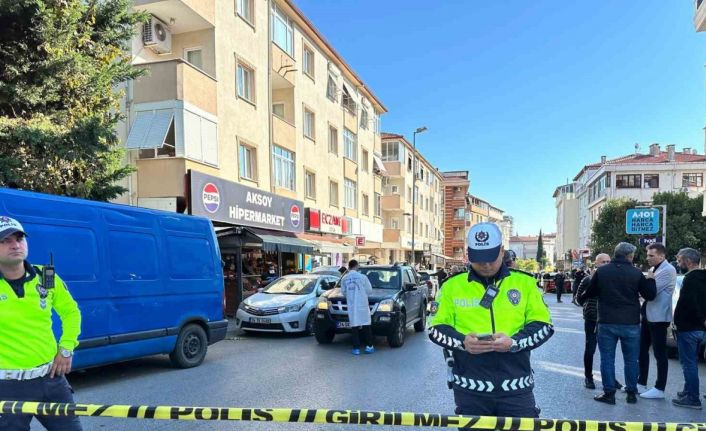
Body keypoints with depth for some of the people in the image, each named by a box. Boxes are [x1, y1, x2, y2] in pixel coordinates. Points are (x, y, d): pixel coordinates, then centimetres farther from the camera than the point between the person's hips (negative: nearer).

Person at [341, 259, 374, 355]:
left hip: (351, 306, 2)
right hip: (362, 304, -2)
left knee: (354, 326, 5)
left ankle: (356, 348, 4)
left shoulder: (344, 279, 2)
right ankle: (369, 346, 10)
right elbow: (369, 290, 1)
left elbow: (343, 292, 8)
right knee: (366, 325, 8)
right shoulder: (362, 277, -5)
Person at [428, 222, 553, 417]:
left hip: (516, 387, 0)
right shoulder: (452, 285, 3)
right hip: (470, 388, 0)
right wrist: (462, 342, -16)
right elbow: (436, 328, 4)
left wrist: (514, 343, -15)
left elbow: (543, 325, 2)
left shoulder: (525, 282, 4)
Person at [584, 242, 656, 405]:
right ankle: (631, 393, 18)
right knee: (631, 360, 12)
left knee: (607, 359, 5)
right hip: (630, 324, 0)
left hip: (607, 323, 0)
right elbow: (650, 295, 2)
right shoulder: (636, 273, -5)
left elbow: (589, 294, 5)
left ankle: (609, 393, 7)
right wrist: (651, 280, 18)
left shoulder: (601, 271, -3)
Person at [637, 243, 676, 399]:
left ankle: (659, 389, 8)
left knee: (660, 354, 0)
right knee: (642, 350, 14)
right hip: (647, 316, 9)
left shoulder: (668, 270, -15)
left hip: (658, 318, -9)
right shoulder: (654, 269, 13)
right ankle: (641, 383, 24)